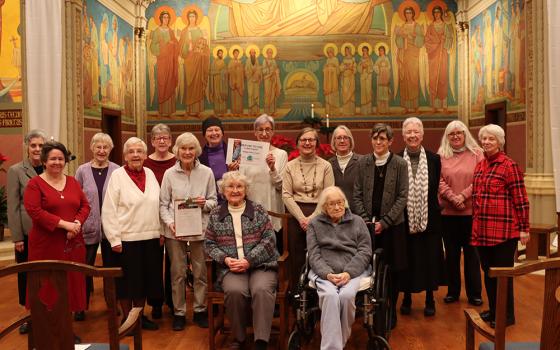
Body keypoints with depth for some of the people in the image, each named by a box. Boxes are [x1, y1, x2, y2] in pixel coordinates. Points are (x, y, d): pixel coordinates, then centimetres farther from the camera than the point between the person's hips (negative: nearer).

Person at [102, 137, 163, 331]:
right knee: (127, 279, 6)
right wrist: (114, 239, -12)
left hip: (151, 237, 5)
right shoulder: (117, 175, -7)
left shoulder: (150, 174, 7)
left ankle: (140, 315, 29)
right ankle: (126, 318, 23)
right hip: (126, 239, -4)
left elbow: (159, 205, 11)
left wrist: (161, 232, 7)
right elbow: (108, 211, -9)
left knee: (146, 278, 13)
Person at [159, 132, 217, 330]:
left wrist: (205, 204, -14)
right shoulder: (169, 174, 0)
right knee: (178, 273, 8)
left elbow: (214, 200, 7)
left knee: (200, 272, 8)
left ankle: (200, 310, 24)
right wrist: (170, 222, -12)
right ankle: (179, 312, 21)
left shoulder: (206, 172, 1)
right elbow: (163, 203, 2)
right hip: (175, 230, 0)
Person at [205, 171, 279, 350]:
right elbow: (209, 244, 11)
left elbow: (269, 240, -1)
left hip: (260, 264, -1)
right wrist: (225, 259, -9)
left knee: (262, 290, -32)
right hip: (230, 267, 1)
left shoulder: (258, 210, 6)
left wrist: (249, 260, -12)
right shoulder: (215, 214, 12)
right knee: (235, 291, -30)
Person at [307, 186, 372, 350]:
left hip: (354, 270, 0)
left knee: (346, 295, -32)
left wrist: (349, 273, -12)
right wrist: (327, 274, -15)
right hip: (324, 271, 0)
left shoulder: (357, 221, 15)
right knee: (330, 296, -33)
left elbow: (365, 252, 5)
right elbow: (314, 254, 4)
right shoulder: (315, 224, 15)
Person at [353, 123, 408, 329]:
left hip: (392, 225, -1)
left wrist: (384, 222, -11)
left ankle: (390, 311, 19)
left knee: (393, 270, 5)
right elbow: (357, 194, 5)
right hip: (368, 225, 1)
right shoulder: (363, 163, 5)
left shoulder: (400, 164, -1)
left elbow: (402, 197, -5)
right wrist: (366, 220, -6)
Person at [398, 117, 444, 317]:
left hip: (429, 219, 1)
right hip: (404, 219, -1)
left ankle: (430, 299, 23)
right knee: (407, 260, 7)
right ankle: (407, 298, 23)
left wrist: (427, 208, -3)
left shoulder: (434, 159, 2)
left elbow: (434, 190, 4)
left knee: (429, 259, 8)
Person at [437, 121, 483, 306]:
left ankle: (474, 293, 16)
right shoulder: (441, 156, 5)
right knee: (451, 253, 11)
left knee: (471, 253, 5)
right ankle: (453, 291, 23)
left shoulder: (476, 153, 3)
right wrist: (452, 197, -15)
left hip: (471, 211, -1)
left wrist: (463, 195, -15)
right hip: (448, 212, 1)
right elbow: (439, 181, -3)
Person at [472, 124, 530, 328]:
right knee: (488, 272, 14)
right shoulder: (479, 166, 11)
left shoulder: (509, 165, -9)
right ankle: (493, 311, 29)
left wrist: (524, 228, -11)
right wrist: (475, 225, 18)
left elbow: (521, 199, -10)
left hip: (503, 231, -6)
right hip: (482, 231, 7)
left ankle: (506, 315, 18)